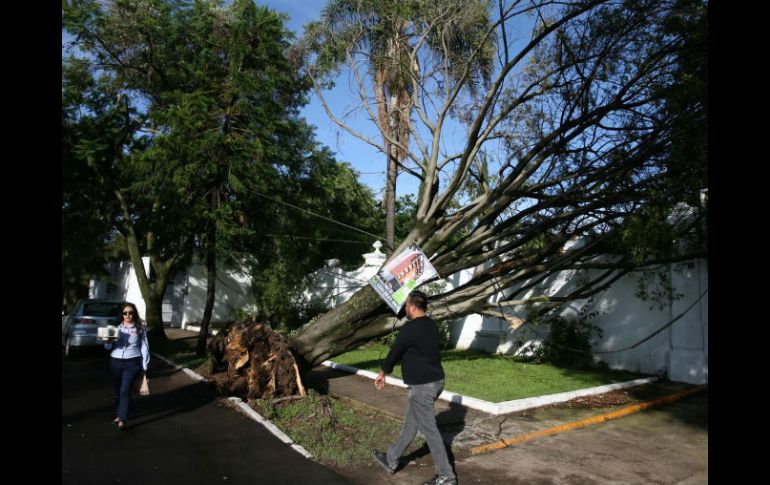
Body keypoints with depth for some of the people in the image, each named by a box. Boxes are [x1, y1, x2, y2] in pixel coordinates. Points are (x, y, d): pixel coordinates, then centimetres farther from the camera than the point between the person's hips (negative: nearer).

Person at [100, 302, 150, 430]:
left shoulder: (140, 329, 2)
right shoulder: (116, 328, 8)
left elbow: (144, 347, 4)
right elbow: (108, 347, 8)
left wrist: (144, 365, 2)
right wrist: (108, 341, -16)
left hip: (132, 363, -3)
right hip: (115, 362, 3)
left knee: (125, 391, -11)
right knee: (117, 391, 11)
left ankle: (122, 420, -9)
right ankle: (119, 415, 28)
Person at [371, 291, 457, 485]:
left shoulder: (410, 328, -19)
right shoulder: (431, 325, 6)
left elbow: (395, 351, -8)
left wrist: (383, 372, 7)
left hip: (421, 386, -9)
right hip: (436, 381, 9)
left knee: (429, 429, 1)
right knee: (411, 423, 19)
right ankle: (391, 460, 34)